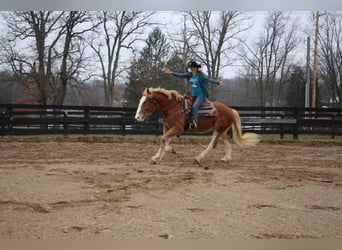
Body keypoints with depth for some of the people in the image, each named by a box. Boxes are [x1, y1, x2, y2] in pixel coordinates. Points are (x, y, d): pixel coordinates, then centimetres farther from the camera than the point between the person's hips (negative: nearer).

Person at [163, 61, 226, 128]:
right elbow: (181, 75, 8)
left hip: (201, 95, -8)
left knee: (194, 106, -26)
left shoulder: (201, 75, -14)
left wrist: (218, 82, -40)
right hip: (193, 95, 8)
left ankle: (195, 123, -24)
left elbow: (209, 79, -25)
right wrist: (171, 73, 6)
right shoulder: (190, 74, 5)